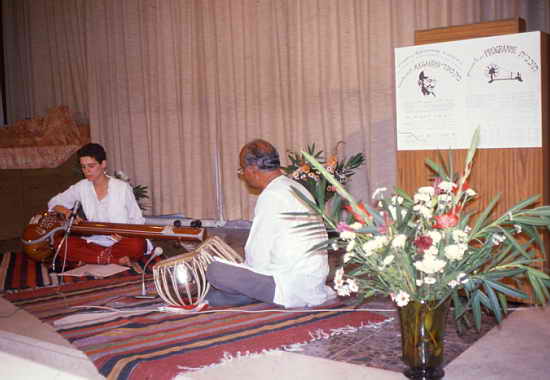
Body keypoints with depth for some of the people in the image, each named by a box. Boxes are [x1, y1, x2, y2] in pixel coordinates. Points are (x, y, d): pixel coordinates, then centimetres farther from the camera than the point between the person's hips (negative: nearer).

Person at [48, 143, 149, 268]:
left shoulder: (122, 188, -3)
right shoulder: (81, 187, 7)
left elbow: (137, 220, 2)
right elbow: (54, 203, 14)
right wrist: (68, 212, -8)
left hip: (119, 242, -3)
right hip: (93, 241, 4)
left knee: (138, 244, -35)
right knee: (60, 242, -22)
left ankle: (90, 258, -18)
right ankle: (116, 260, -24)